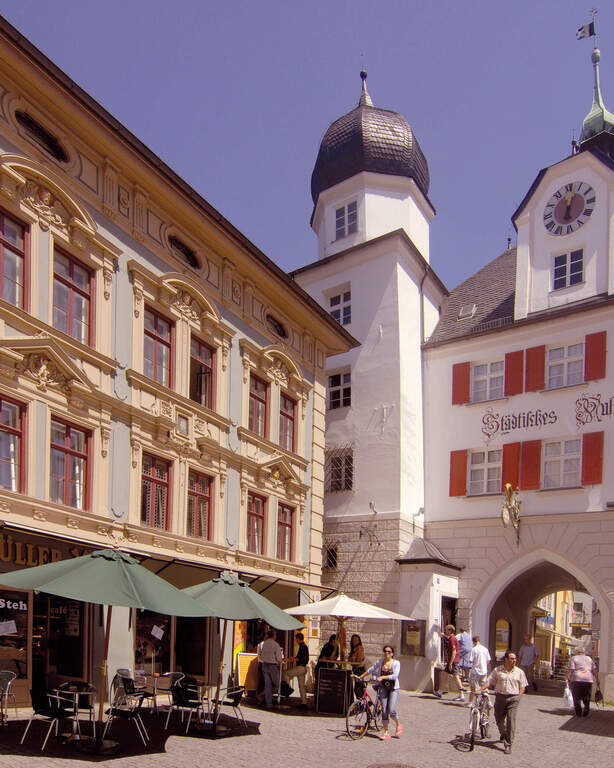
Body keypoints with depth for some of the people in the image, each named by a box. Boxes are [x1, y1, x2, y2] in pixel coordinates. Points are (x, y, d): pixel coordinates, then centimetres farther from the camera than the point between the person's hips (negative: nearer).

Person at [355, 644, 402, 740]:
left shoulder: (396, 663, -6)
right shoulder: (380, 661, 4)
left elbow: (395, 675, -19)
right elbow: (371, 670, 15)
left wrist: (382, 677, -26)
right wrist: (360, 677, 18)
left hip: (393, 688, -3)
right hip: (383, 688, 3)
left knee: (392, 711, -12)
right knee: (384, 710, -2)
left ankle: (398, 725, 16)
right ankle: (385, 732, 7)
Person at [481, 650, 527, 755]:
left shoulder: (519, 672, 5)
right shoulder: (497, 670, 4)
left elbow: (522, 687, 8)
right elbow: (489, 682, 3)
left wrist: (517, 697, -4)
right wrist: (480, 690, -8)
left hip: (513, 698, -1)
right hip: (500, 697, 1)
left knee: (511, 720, -10)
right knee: (499, 719, 10)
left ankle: (508, 745, -4)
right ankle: (503, 734, 42)